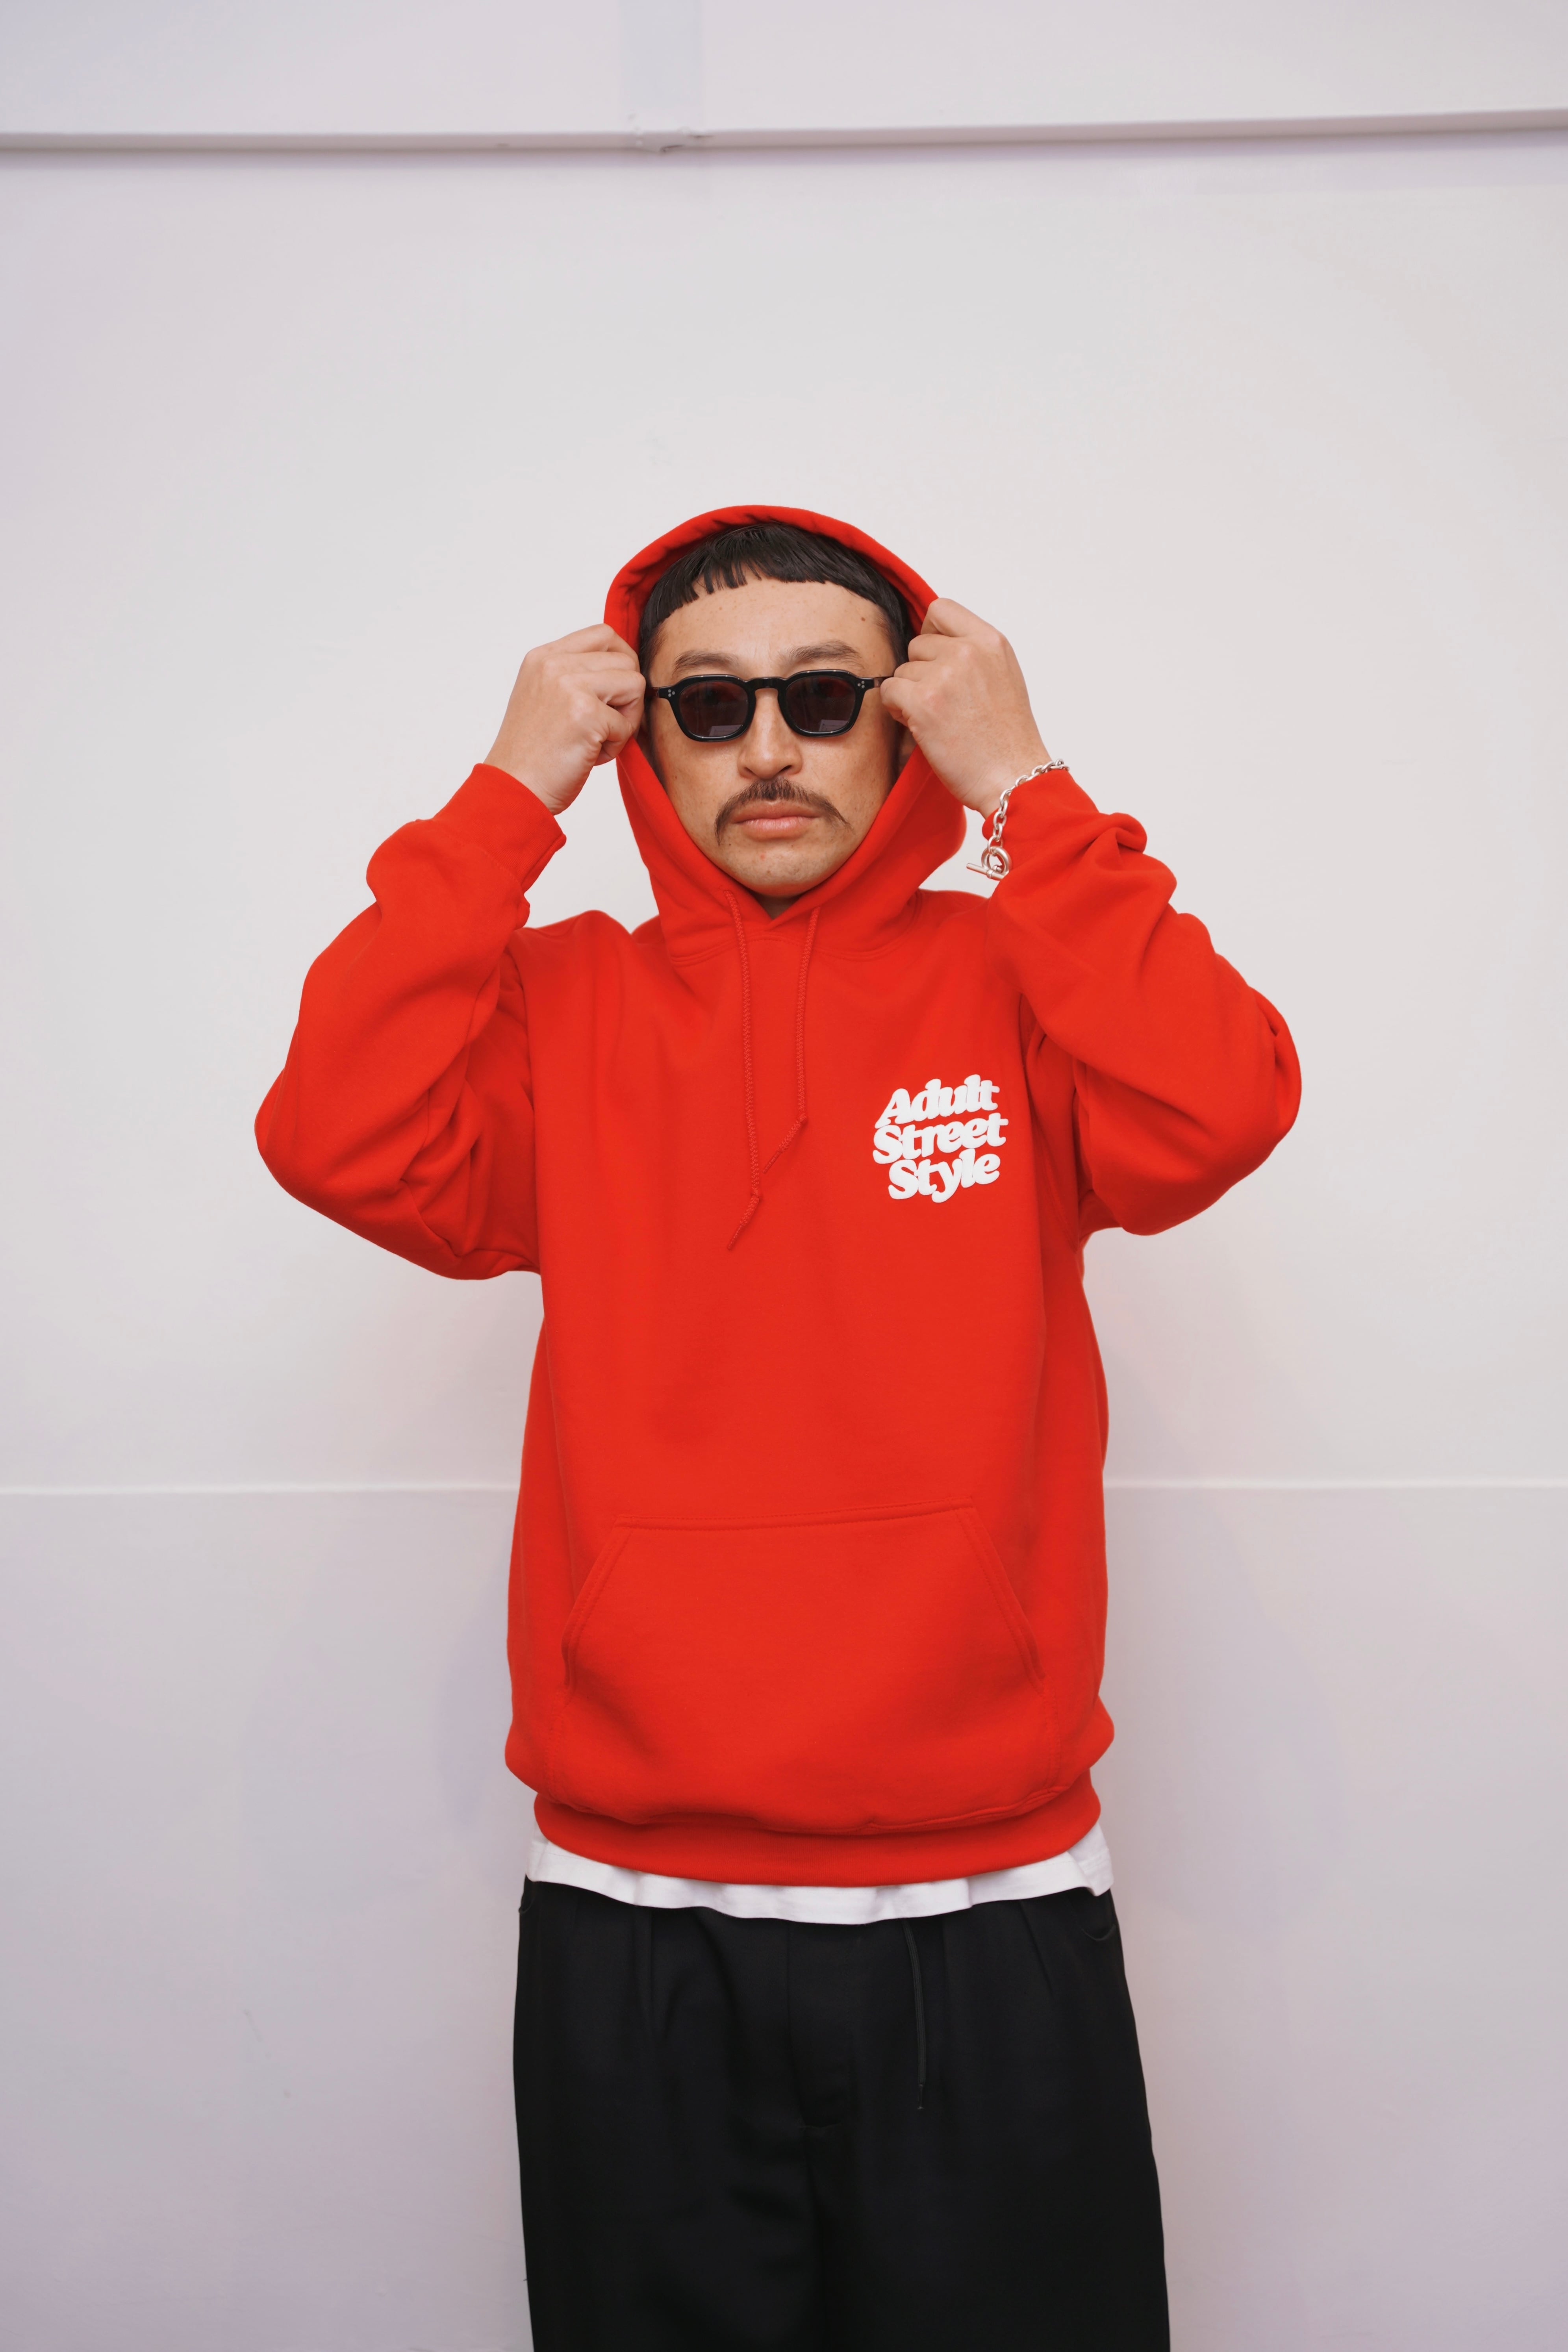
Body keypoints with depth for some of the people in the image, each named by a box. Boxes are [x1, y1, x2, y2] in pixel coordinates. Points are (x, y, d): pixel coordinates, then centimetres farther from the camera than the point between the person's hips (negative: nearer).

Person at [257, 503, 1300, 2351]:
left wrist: (1023, 791, -11)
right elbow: (342, 1140, -13)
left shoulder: (1012, 984, 3)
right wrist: (511, 796, -8)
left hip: (990, 1923, 0)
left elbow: (1215, 1114, -16)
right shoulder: (565, 1006, 4)